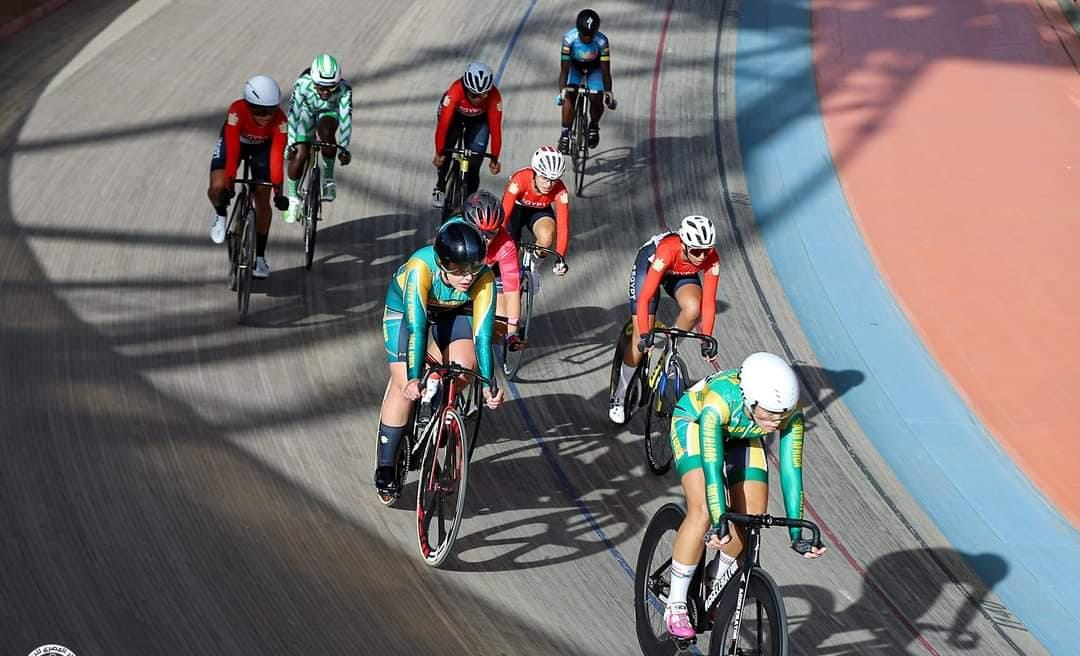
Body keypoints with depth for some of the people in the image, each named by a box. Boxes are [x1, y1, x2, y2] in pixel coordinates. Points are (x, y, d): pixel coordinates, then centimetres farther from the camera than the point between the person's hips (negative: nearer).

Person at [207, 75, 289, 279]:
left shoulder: (279, 120, -35)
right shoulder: (237, 111, -39)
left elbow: (277, 156, -37)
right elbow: (232, 150, -42)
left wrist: (278, 189, -44)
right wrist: (230, 183, -49)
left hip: (262, 147, 1)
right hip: (234, 143, -1)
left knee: (262, 199, -6)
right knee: (217, 189, -23)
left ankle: (260, 256, 7)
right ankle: (220, 213, 14)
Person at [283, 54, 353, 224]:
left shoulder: (344, 89, -34)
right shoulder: (303, 84, -35)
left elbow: (346, 118, -37)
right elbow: (293, 114, -35)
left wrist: (343, 148, -44)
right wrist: (291, 144, -41)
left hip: (329, 113, 0)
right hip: (307, 111, 0)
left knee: (326, 131, -34)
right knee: (300, 154, -16)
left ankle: (328, 178, -15)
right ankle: (292, 197, 6)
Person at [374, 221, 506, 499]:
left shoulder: (484, 278, -32)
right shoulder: (421, 267, -40)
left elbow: (483, 333, -32)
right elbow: (415, 325, -43)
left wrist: (487, 384, -41)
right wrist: (413, 378, -50)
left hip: (453, 313, 2)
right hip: (404, 311, -2)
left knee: (465, 366, -25)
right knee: (404, 386, -15)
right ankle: (385, 467, -4)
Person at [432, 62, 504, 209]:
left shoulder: (494, 97, -38)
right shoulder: (455, 91, -41)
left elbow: (495, 129, -35)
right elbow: (443, 124, -41)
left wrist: (494, 159, -39)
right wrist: (439, 153, -45)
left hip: (479, 119, 1)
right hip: (455, 115, -1)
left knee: (474, 164, -9)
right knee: (447, 148, -26)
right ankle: (440, 186, -4)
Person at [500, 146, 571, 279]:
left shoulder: (560, 191, -32)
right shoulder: (520, 180, -38)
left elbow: (563, 226, -33)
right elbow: (503, 214, -41)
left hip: (539, 211, 0)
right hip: (516, 208, 0)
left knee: (546, 237, -30)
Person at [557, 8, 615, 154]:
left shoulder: (602, 41, -34)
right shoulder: (569, 38, -34)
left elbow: (605, 70, -27)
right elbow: (564, 68, -32)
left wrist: (609, 92, -30)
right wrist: (562, 91, -41)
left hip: (595, 68, 0)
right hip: (574, 66, 0)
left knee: (596, 100, -17)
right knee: (569, 96, -22)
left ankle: (594, 126, 14)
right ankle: (565, 133, -10)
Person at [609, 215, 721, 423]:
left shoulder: (711, 259, -31)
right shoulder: (668, 251, -41)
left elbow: (708, 302, -24)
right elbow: (645, 297, -40)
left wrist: (706, 340, -27)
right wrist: (645, 335, -44)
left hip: (682, 273, 3)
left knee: (693, 309, -31)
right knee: (641, 340, -8)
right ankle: (619, 398, 7)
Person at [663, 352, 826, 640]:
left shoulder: (790, 413, -31)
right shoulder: (720, 401, -42)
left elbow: (791, 470, -28)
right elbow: (712, 466, -44)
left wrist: (796, 532, -31)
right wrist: (719, 524, -50)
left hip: (741, 436, 4)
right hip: (694, 423, -4)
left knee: (752, 518, -9)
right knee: (702, 512, -22)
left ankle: (720, 584, 18)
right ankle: (676, 606, -11)